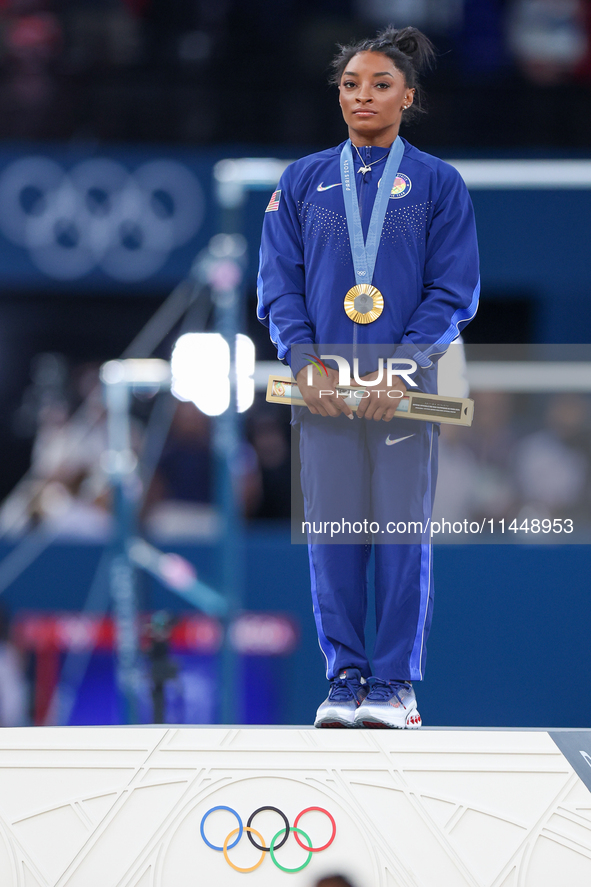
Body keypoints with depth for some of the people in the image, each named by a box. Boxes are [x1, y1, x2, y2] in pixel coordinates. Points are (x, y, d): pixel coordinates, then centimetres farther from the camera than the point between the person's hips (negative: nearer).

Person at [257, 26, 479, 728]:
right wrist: (306, 360, -9)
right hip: (324, 386, 2)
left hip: (404, 386, -2)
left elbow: (453, 293, 0)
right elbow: (279, 283, 7)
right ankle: (344, 676, 9)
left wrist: (401, 368, -12)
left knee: (404, 533, -1)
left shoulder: (438, 184, 5)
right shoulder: (303, 182, 10)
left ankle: (394, 681, 6)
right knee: (331, 533, 1)